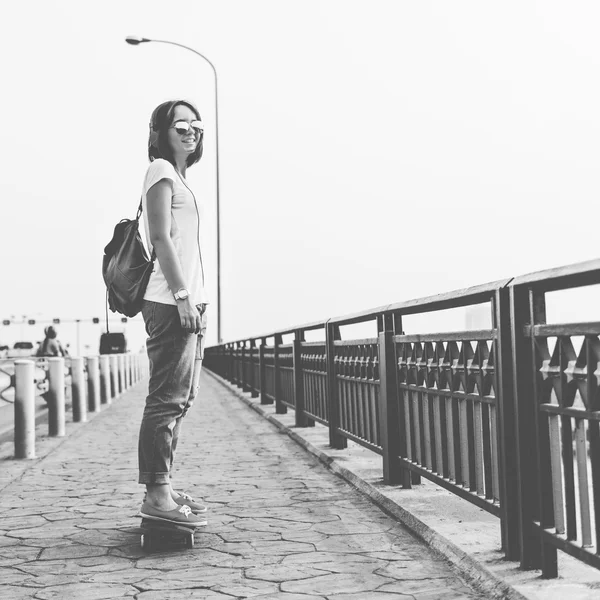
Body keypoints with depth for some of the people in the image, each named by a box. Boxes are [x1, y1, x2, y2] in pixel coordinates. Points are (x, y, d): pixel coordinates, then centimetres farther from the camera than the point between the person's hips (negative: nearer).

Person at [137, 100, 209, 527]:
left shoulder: (179, 176, 23)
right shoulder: (162, 170, -4)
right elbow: (161, 239, -13)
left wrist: (195, 299, 18)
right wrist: (182, 295, -19)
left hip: (187, 301, 10)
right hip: (171, 302, -10)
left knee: (181, 398, 10)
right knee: (168, 399, -11)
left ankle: (163, 487, 15)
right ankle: (157, 495, -9)